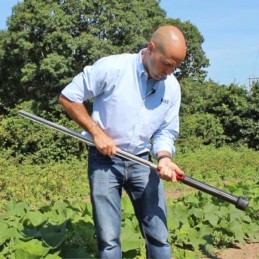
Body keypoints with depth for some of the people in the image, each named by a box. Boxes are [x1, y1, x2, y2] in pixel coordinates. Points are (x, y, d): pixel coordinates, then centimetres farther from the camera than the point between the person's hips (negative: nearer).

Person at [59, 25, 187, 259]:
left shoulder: (172, 87, -1)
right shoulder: (112, 67, -16)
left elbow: (166, 132, 5)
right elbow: (68, 97, -8)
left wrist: (164, 158, -16)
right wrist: (97, 133, -14)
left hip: (143, 162, 4)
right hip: (105, 160, -4)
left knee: (158, 236, 6)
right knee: (109, 239, 0)